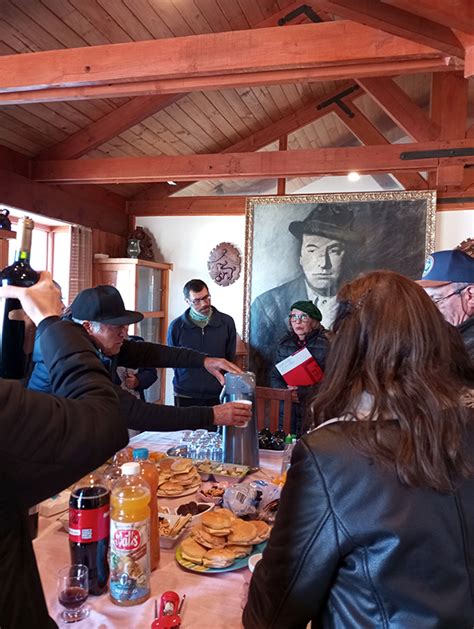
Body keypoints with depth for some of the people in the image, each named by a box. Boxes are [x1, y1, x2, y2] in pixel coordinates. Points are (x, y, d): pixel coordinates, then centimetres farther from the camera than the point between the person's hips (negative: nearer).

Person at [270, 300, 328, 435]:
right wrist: (284, 391, -7)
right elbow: (275, 376, 12)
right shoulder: (284, 342, 9)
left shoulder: (326, 343, -7)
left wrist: (303, 393, -18)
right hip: (287, 410, 4)